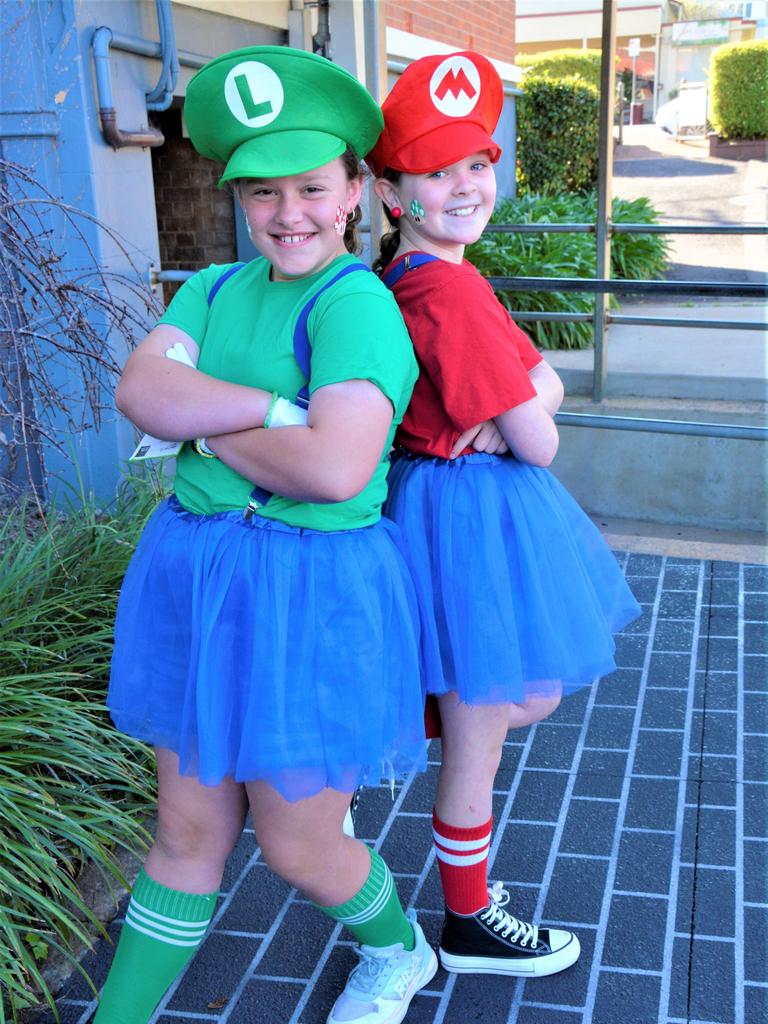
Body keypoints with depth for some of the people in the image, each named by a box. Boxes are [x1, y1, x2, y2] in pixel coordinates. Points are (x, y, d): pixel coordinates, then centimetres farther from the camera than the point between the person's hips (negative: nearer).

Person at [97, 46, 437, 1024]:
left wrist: (213, 430, -13)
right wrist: (275, 408, -22)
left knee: (297, 849, 11)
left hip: (312, 593, -6)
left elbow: (337, 467, -28)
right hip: (198, 576, 6)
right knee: (188, 828, 18)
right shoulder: (217, 287, 8)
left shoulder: (356, 302, -15)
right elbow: (141, 387, -10)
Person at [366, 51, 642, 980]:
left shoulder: (404, 277, 6)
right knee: (476, 745, 9)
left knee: (534, 695, 25)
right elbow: (541, 445, -18)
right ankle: (468, 924, 31)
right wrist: (514, 421, 1)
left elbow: (548, 382, 5)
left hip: (440, 496, 10)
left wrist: (498, 414, -14)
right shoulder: (455, 293, -24)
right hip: (475, 515, -10)